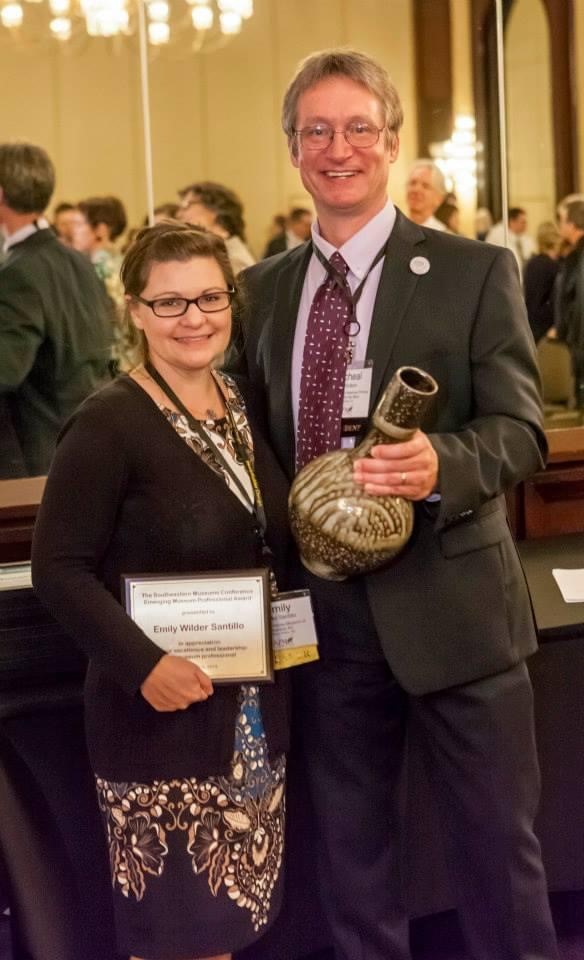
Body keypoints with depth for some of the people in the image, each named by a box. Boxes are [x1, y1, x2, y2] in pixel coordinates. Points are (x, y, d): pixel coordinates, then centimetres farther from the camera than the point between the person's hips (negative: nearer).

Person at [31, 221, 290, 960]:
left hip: (252, 711, 7)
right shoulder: (108, 423, -15)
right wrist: (142, 664, -28)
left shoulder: (246, 408, 7)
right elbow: (59, 569, -18)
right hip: (160, 714, -7)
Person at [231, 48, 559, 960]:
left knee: (495, 840, 7)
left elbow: (520, 428, -10)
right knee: (349, 843, 18)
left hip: (449, 602, -4)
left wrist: (442, 464, -31)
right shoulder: (264, 288, 8)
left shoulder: (475, 271, -5)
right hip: (321, 606, 4)